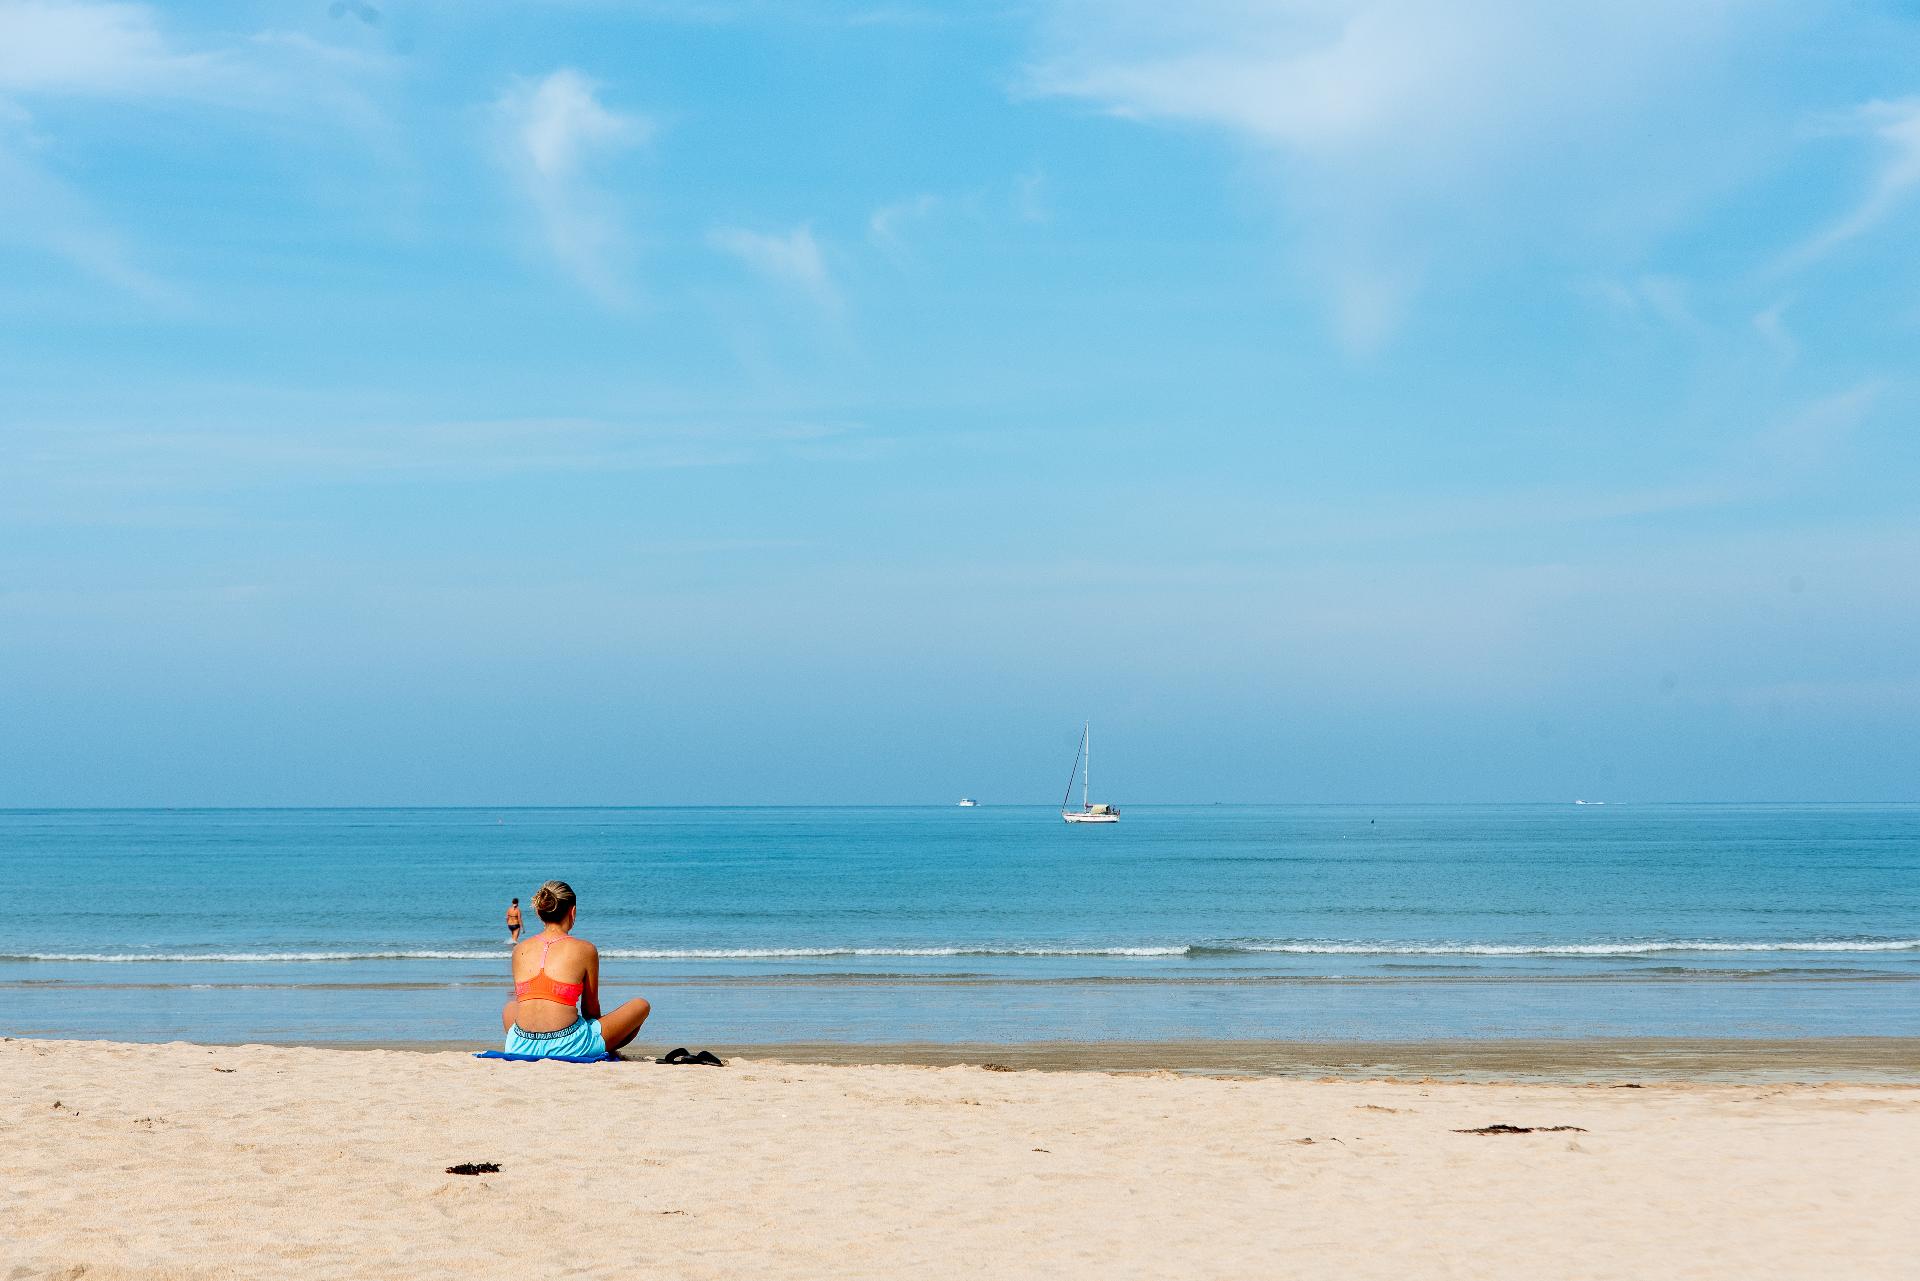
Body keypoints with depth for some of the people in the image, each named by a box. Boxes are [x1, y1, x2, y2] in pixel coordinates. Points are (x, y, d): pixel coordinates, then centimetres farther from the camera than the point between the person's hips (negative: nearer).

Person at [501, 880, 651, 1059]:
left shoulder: (519, 950, 8)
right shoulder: (585, 949, -2)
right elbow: (591, 1008, 7)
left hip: (522, 1048, 4)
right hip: (568, 1047, -4)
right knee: (641, 1006, 17)